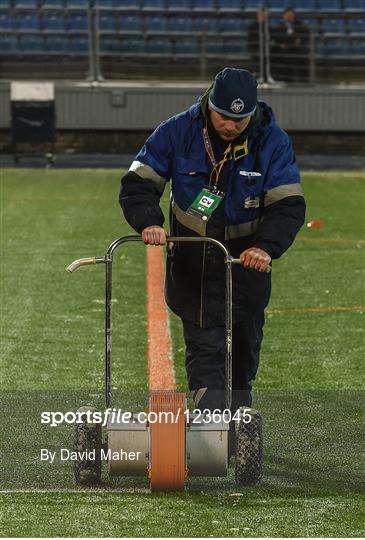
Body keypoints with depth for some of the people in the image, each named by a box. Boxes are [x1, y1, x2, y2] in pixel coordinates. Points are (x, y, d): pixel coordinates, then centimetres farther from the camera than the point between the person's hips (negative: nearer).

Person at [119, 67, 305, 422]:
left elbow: (289, 206, -17)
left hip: (246, 261, 1)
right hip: (192, 261, -1)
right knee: (203, 346, -10)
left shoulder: (273, 143, -13)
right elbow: (138, 183, -9)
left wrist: (266, 246, -35)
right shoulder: (178, 132, -12)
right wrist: (148, 222, -29)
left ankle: (239, 409, 38)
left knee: (244, 347, 16)